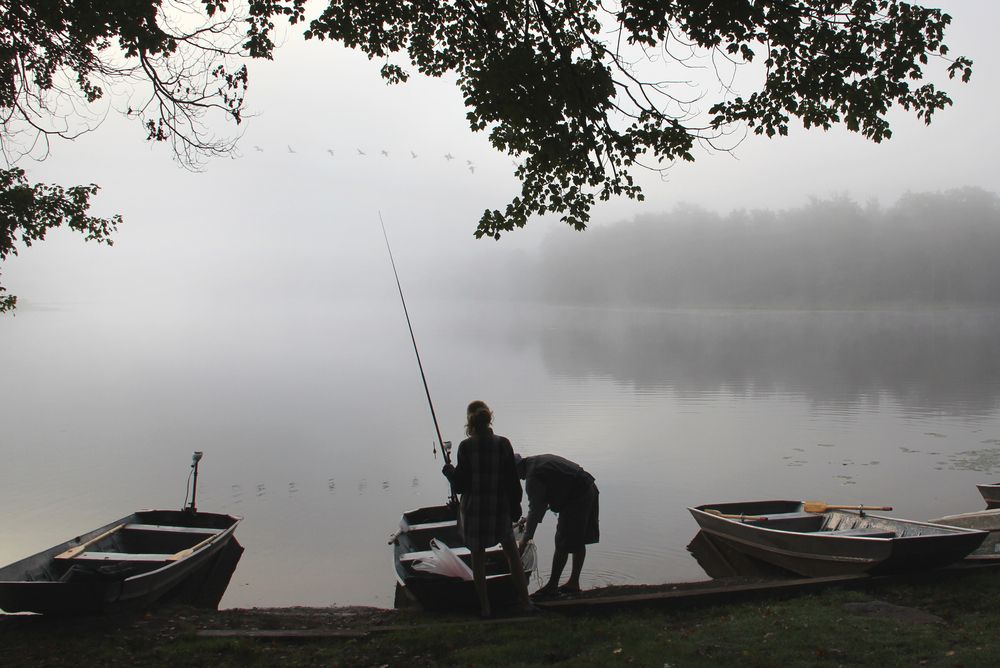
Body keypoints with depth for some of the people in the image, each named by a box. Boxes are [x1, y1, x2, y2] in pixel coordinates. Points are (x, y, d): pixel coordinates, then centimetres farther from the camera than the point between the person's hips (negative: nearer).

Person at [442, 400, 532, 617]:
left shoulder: (466, 447, -12)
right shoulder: (503, 444, -5)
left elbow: (460, 485, -10)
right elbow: (513, 480, -2)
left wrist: (448, 471, 8)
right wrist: (515, 507, 10)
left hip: (474, 510, -2)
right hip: (500, 509, 2)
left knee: (478, 559, 10)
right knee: (512, 552, 18)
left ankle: (485, 607, 15)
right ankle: (524, 599, 21)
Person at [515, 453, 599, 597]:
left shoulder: (533, 477, -15)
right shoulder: (537, 461, 15)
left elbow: (535, 509, -12)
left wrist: (526, 538, -5)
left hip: (576, 498, -10)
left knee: (562, 544, -3)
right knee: (579, 542, 15)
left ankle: (552, 586, 4)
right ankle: (574, 583, 24)